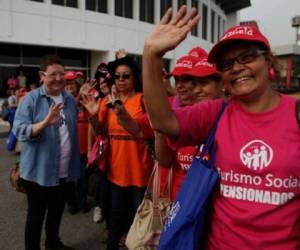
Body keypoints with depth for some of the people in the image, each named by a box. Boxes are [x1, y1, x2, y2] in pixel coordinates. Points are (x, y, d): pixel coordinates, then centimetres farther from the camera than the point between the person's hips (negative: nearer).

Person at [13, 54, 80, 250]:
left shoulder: (70, 100, 4)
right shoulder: (31, 99, -11)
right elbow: (20, 131, -18)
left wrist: (76, 164, 11)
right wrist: (45, 122, -34)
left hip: (65, 171, 5)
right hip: (39, 171, -5)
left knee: (57, 211, 22)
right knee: (36, 215, 10)